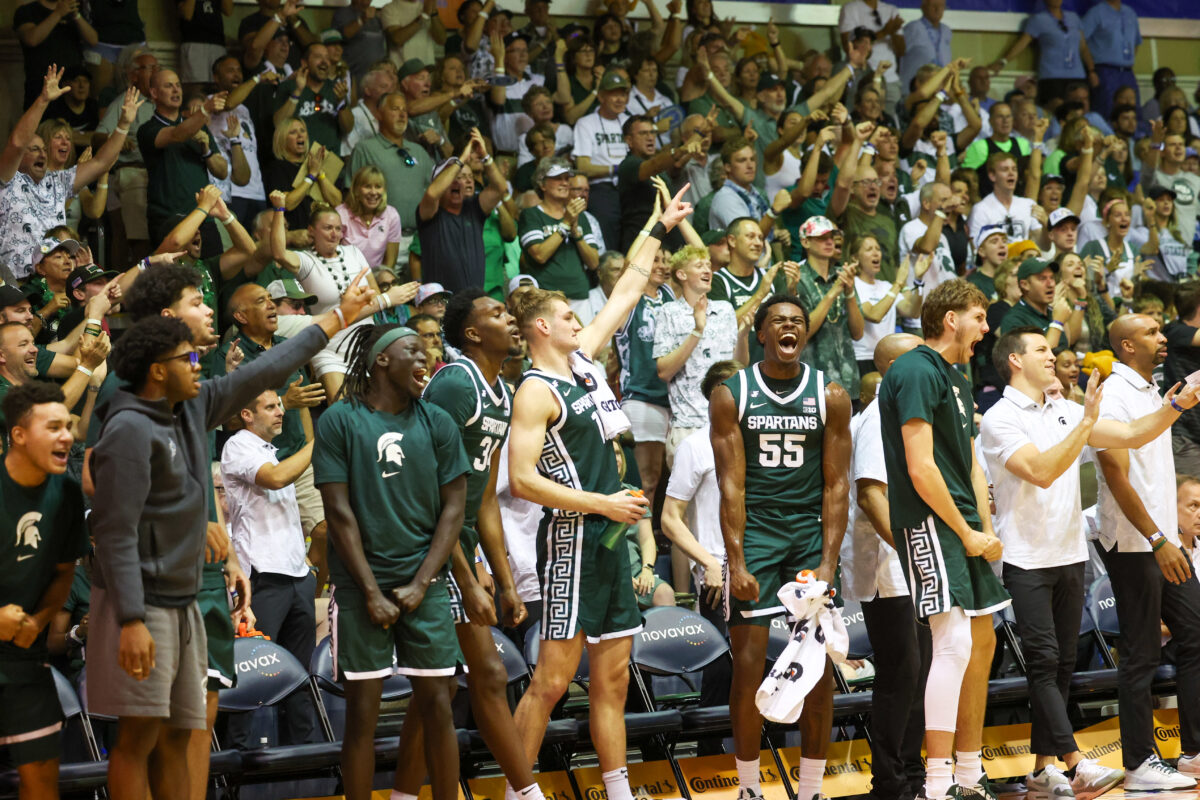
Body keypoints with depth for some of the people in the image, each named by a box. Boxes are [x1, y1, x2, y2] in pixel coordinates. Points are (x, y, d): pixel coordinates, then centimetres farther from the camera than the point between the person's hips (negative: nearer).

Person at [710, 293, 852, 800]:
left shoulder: (830, 396, 2)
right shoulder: (731, 395, -1)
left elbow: (836, 485, 0)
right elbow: (731, 485, -5)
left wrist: (828, 562, -9)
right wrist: (737, 562, -13)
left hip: (812, 532, 1)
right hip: (753, 533, -1)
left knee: (818, 665, -1)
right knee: (749, 663, -4)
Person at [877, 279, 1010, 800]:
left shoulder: (955, 380, 19)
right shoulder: (917, 372, -13)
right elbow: (920, 469, -19)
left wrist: (988, 532, 9)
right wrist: (967, 534, -13)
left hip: (963, 526, 10)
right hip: (930, 522, -10)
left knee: (982, 642, 11)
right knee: (954, 644, -15)